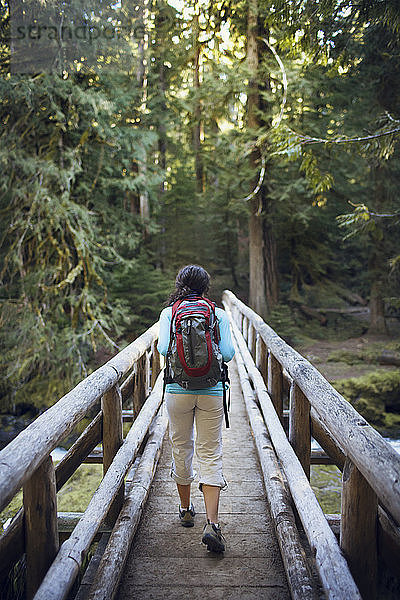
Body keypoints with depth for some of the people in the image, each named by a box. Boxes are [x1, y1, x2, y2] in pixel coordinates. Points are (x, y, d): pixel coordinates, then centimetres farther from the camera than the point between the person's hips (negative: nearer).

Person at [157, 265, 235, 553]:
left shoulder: (169, 313, 0)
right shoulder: (219, 314, -1)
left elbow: (163, 348, -11)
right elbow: (227, 353, -8)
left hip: (178, 389, 1)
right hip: (211, 391, -1)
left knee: (182, 449, 17)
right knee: (211, 455, 3)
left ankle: (186, 509, 33)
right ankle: (212, 523, -6)